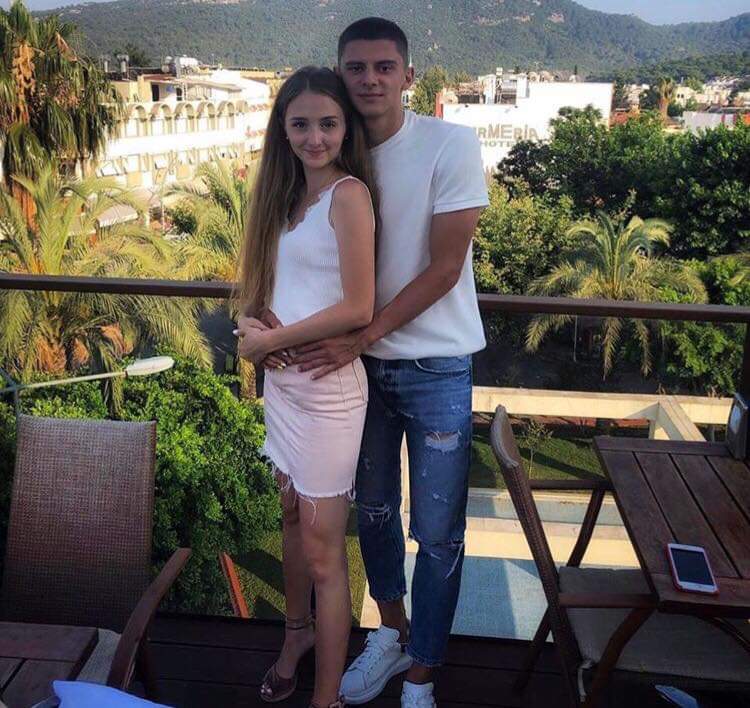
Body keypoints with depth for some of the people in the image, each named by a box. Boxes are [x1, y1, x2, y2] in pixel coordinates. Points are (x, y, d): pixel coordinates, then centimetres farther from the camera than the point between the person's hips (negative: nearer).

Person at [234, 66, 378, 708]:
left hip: (328, 384, -7)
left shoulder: (349, 194, -13)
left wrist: (266, 340, -11)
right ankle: (299, 630, 42)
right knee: (293, 513, 20)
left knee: (323, 552, 0)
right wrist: (253, 325, -6)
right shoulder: (288, 194, 11)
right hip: (281, 377, 7)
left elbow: (358, 308, -18)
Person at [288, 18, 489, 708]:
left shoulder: (452, 145, -13)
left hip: (436, 369, -4)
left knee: (438, 534, 5)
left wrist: (360, 338, -20)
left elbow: (443, 269, -16)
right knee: (374, 514, 18)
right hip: (362, 363, 5)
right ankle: (392, 633, 41)